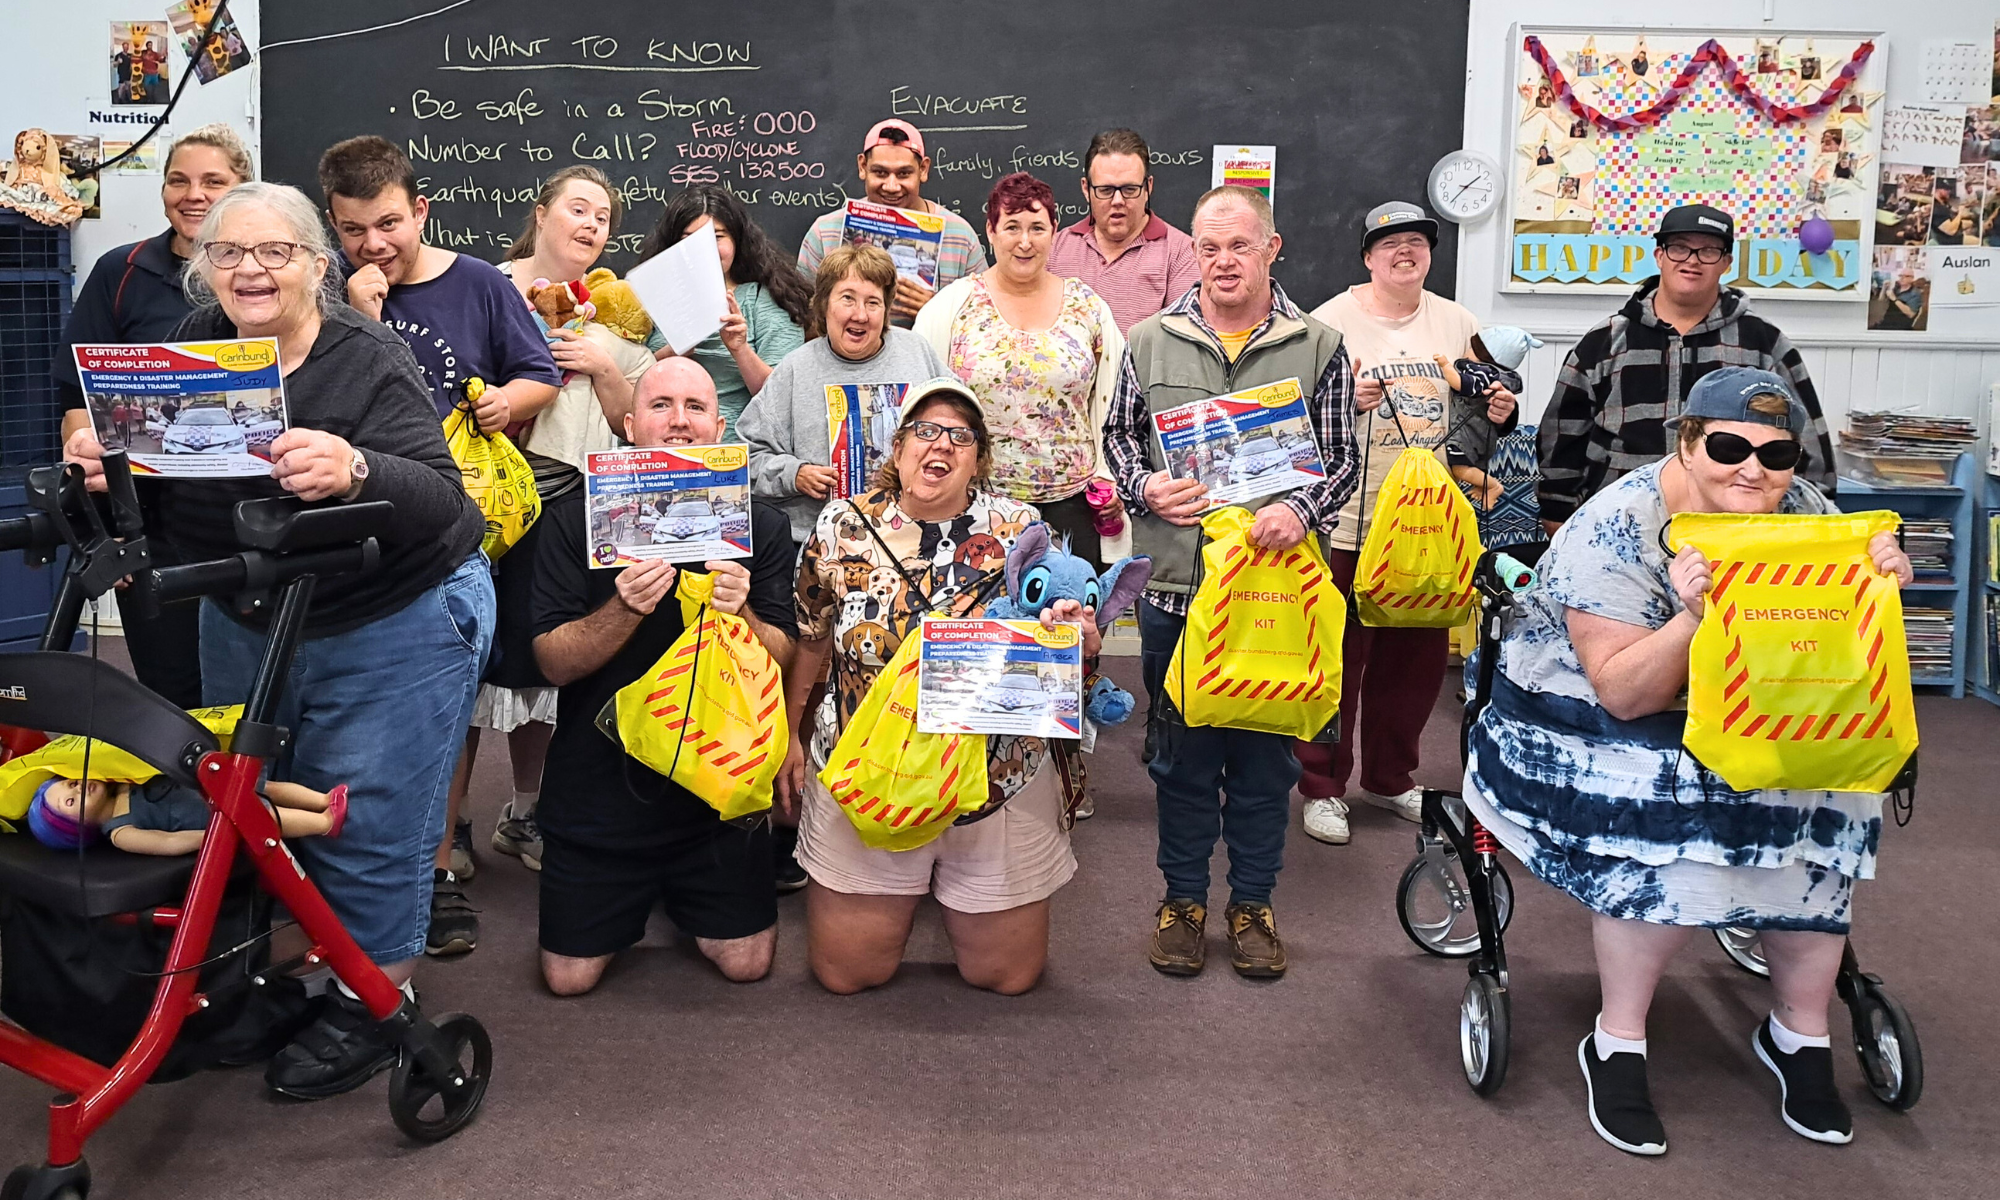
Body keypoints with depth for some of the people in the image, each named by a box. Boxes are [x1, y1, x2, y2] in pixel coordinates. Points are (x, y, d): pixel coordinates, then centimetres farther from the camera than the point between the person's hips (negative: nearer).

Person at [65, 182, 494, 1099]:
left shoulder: (367, 362, -21)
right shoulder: (197, 347, -4)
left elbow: (440, 504, -32)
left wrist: (352, 471, -51)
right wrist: (105, 464, -21)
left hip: (392, 628, -6)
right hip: (244, 621, 6)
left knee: (366, 822, -1)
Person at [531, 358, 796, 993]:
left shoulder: (759, 524, -2)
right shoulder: (574, 518, -5)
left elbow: (781, 662, -4)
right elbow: (554, 662, -10)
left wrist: (740, 614, -25)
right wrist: (625, 610, -28)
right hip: (598, 780, 0)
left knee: (746, 962, 2)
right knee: (570, 977, 2)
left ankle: (683, 896, 34)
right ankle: (636, 896, 34)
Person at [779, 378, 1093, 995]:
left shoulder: (1020, 530, -5)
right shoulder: (842, 528, -2)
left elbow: (1069, 645, -3)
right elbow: (810, 641, 10)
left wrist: (1078, 640, -25)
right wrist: (790, 736, 10)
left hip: (999, 781, 0)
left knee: (1008, 974, 8)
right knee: (845, 973, 5)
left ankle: (951, 889, 40)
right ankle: (910, 889, 36)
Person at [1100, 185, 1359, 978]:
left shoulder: (1318, 347, 2)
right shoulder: (1151, 341, 5)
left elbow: (1340, 457, 4)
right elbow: (1119, 431, 13)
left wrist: (1301, 511, -15)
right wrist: (1144, 487, -8)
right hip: (1174, 584, 1)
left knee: (1265, 750, 9)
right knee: (1181, 748, 11)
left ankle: (1253, 901, 25)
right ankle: (1183, 897, 27)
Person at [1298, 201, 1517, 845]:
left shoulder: (1457, 323, 10)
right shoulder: (1332, 321, -4)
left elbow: (1478, 417, 20)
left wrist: (1494, 414, -1)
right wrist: (1346, 400, -25)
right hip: (1349, 520, -5)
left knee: (1418, 656, 14)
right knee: (1340, 654, 1)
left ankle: (1390, 777, 31)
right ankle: (1322, 786, 15)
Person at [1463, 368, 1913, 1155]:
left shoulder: (1799, 511, -6)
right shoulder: (1612, 531, -22)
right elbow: (1625, 694, -24)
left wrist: (1876, 583, -21)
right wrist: (1693, 614, -40)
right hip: (1594, 726, -5)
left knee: (1822, 807, -18)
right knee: (1671, 828, -30)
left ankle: (1801, 1033, 3)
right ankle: (1616, 1046, -11)